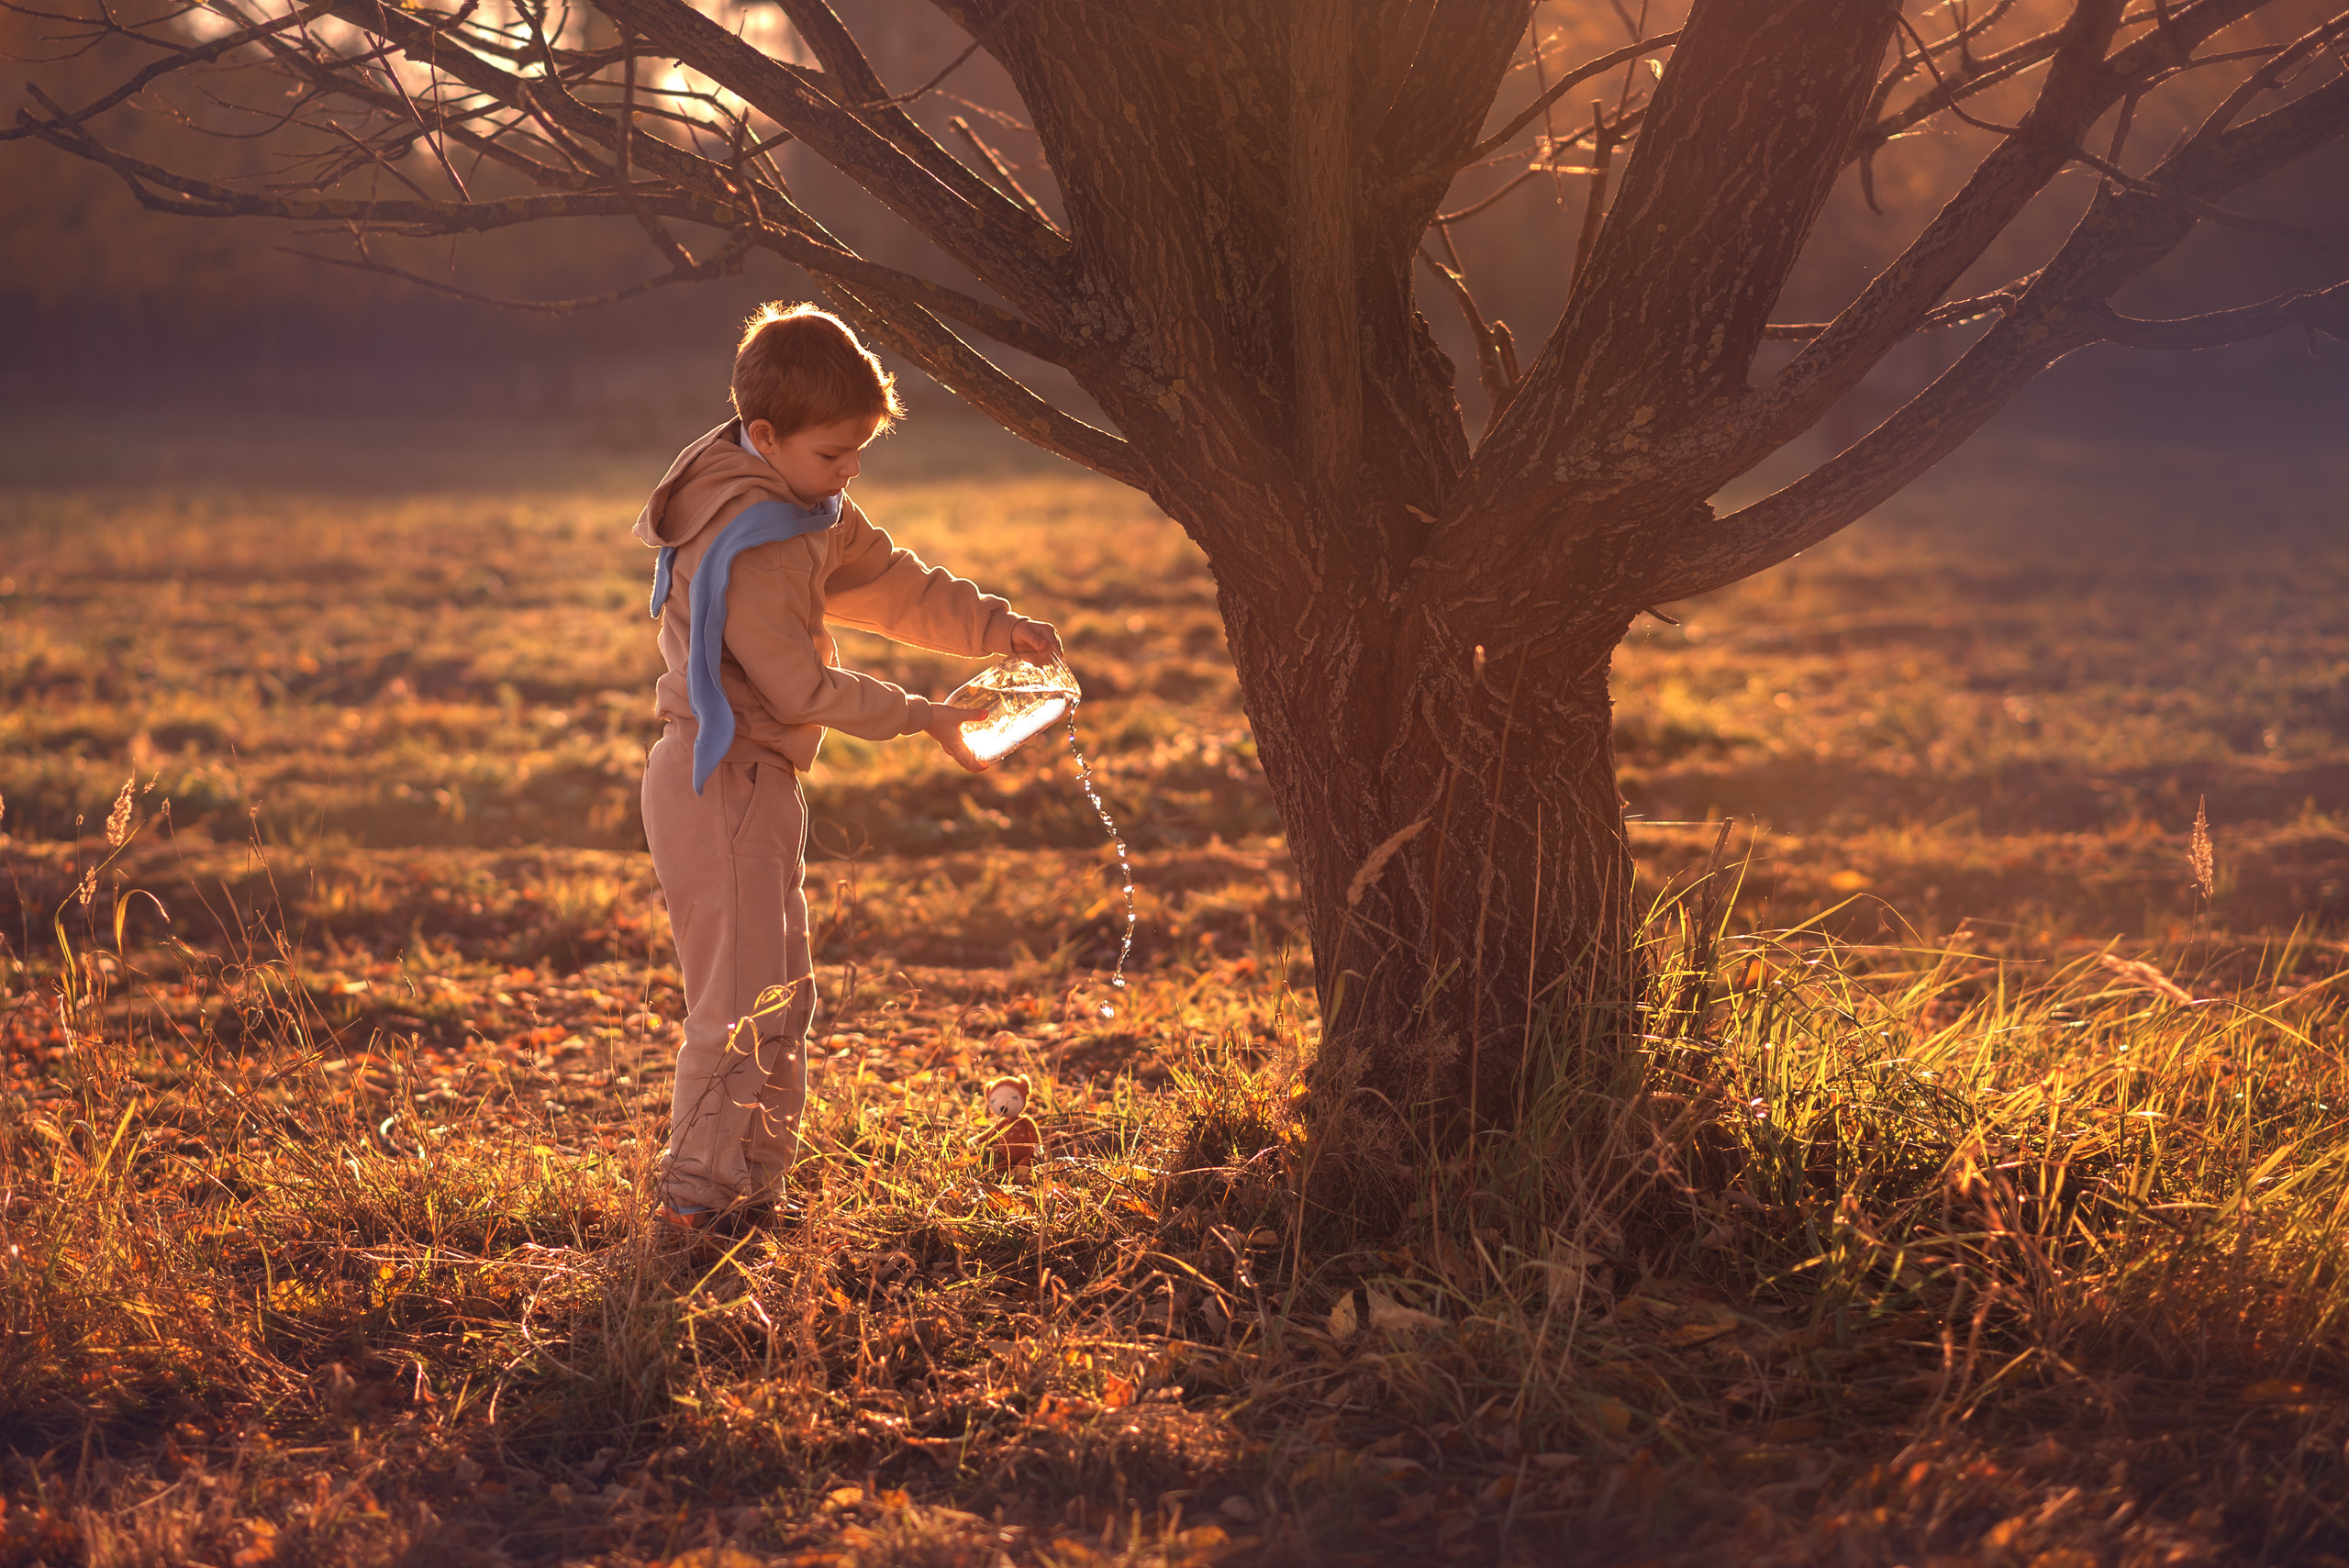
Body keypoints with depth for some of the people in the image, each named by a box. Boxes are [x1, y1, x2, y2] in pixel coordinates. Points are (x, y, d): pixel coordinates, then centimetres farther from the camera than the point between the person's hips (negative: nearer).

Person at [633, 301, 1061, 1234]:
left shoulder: (810, 511, 9)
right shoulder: (745, 543, -23)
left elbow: (892, 583, 16)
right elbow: (802, 688, -22)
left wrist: (997, 627, 2)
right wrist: (922, 719, -13)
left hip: (758, 783, 11)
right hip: (721, 782, -11)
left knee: (782, 997, 15)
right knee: (744, 999, -10)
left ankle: (752, 1187, 24)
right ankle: (697, 1195, -5)